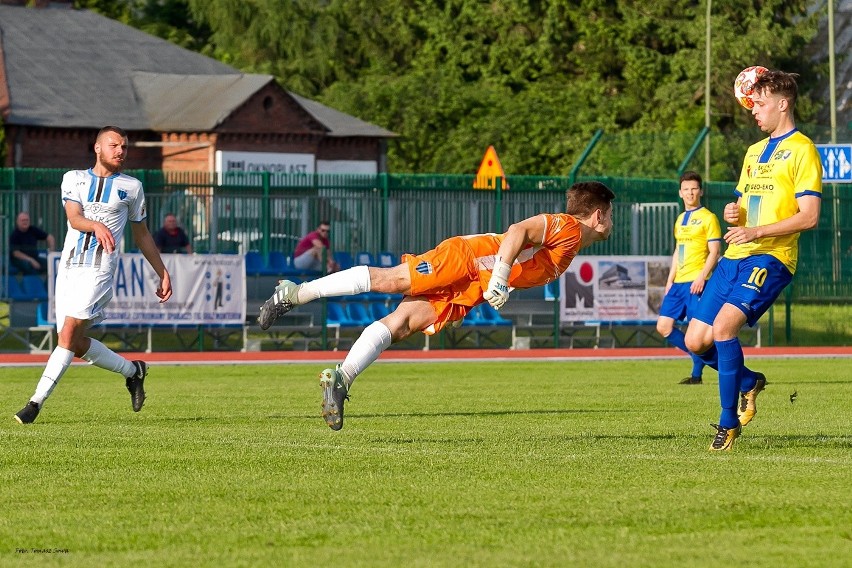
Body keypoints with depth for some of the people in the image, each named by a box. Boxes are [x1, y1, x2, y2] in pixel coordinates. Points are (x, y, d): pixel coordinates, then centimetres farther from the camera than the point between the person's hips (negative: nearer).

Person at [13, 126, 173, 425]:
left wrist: (163, 274, 23)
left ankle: (37, 401, -16)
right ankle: (132, 370, 25)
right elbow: (74, 218, -6)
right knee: (77, 344, 2)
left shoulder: (131, 187, 11)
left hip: (99, 270, -3)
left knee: (69, 334, -15)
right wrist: (96, 226, -28)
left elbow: (142, 235, 22)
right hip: (68, 267, 3)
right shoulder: (74, 179, 12)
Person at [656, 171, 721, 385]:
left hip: (696, 282, -8)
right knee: (664, 326, 3)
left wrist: (702, 277, -19)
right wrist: (670, 280, 19)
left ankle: (697, 373, 0)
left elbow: (714, 251, -9)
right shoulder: (680, 219, 19)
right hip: (678, 283, 8)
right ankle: (700, 356, 14)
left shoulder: (708, 218, -4)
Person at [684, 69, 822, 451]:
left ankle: (729, 422, -14)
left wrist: (757, 232, -20)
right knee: (696, 340, 1)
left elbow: (809, 216, -13)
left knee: (723, 326, -25)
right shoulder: (754, 151, 22)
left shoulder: (801, 150, -4)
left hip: (770, 258, -8)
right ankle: (749, 382, 27)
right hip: (735, 258, 8)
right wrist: (732, 214, 4)